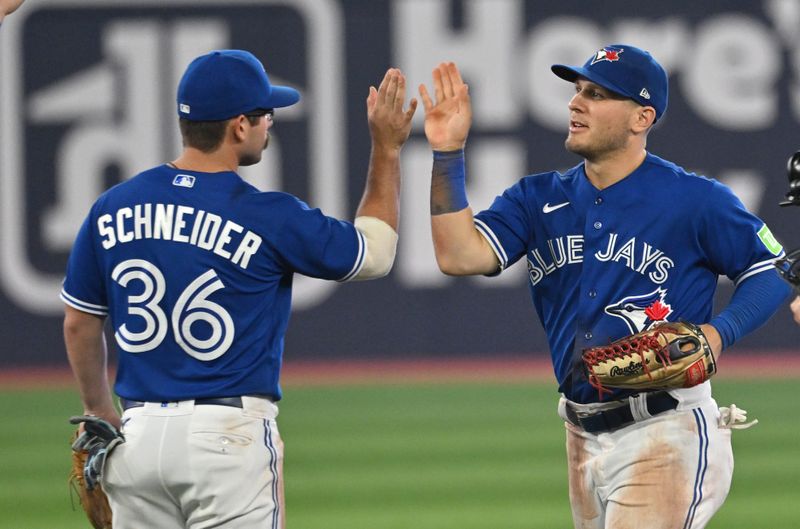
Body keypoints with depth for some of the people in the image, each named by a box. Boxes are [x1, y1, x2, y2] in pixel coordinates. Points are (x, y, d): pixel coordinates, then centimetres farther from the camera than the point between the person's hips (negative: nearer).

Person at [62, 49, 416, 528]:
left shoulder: (113, 208, 5)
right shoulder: (269, 217, -9)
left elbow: (79, 324, 15)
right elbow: (375, 254, 6)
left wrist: (100, 415, 29)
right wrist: (387, 148, 13)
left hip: (138, 431, 5)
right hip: (228, 435, -5)